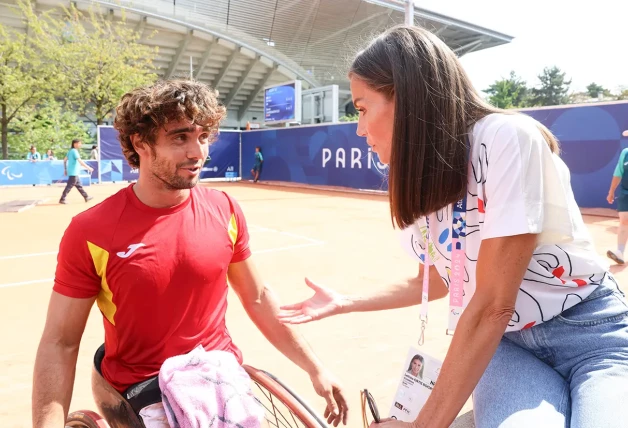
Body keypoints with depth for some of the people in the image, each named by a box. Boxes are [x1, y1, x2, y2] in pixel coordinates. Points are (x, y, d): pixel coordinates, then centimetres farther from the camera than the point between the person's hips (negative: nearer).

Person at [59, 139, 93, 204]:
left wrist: (65, 169, 21)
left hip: (74, 172, 10)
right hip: (73, 172, -10)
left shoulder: (70, 151, 13)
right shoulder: (74, 151, -15)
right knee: (69, 186, -5)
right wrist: (88, 168, -19)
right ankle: (62, 199, -1)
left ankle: (86, 197, 22)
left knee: (79, 185, 14)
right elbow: (80, 161, -22)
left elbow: (65, 160, 17)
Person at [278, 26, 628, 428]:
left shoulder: (508, 138, -21)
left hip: (591, 336, -3)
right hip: (506, 347, 4)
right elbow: (436, 281, 13)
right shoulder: (417, 181, 0)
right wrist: (344, 303, 13)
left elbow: (492, 306, -24)